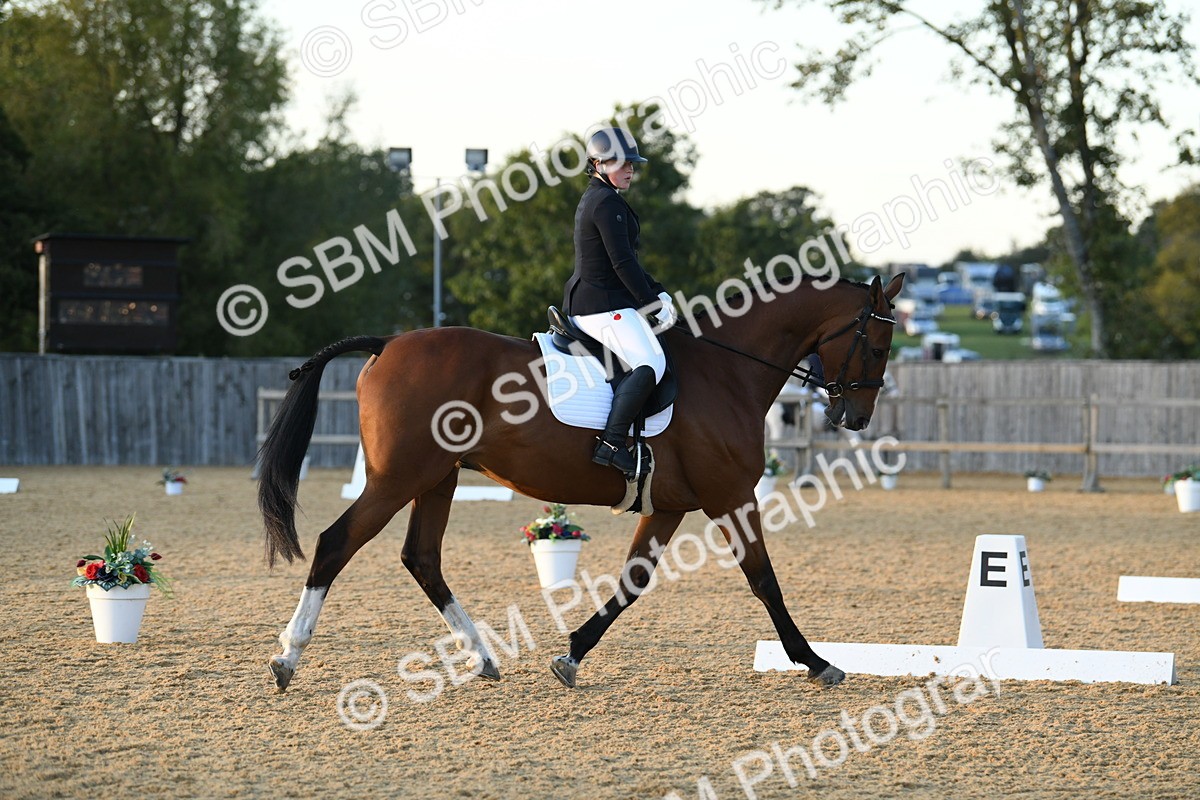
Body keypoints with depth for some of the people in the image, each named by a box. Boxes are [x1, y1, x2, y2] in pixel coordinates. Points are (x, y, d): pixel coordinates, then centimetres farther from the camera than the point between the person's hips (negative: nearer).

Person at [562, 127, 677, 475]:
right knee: (650, 364, -23)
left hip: (583, 303, 11)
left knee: (648, 362, 22)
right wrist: (654, 302, -14)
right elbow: (622, 263, -19)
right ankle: (611, 443, -31)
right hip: (604, 306, -11)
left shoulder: (593, 199, 20)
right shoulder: (608, 202, -13)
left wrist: (658, 292, 15)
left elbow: (625, 261, 24)